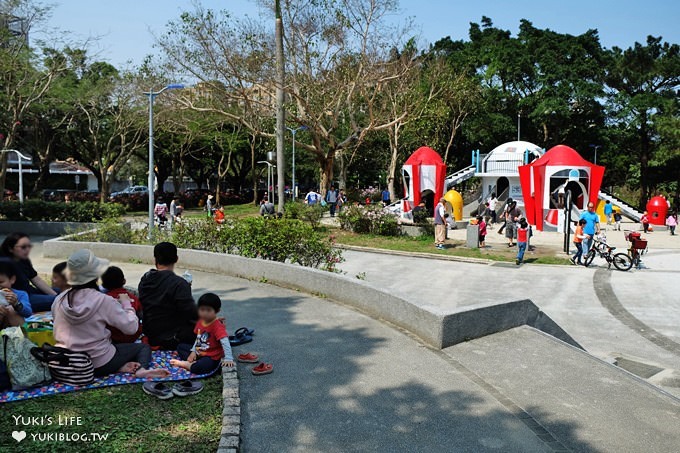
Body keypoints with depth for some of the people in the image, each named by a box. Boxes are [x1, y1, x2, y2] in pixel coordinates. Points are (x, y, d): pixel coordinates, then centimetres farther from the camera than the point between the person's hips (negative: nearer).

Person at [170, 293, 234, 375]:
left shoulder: (217, 326, -22)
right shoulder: (200, 321, 3)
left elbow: (225, 342, -31)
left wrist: (228, 358, -38)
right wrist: (193, 351, 6)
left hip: (212, 358, -9)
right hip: (198, 352, 9)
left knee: (200, 367, -37)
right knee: (180, 347, 12)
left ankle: (185, 364, -8)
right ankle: (193, 362, -10)